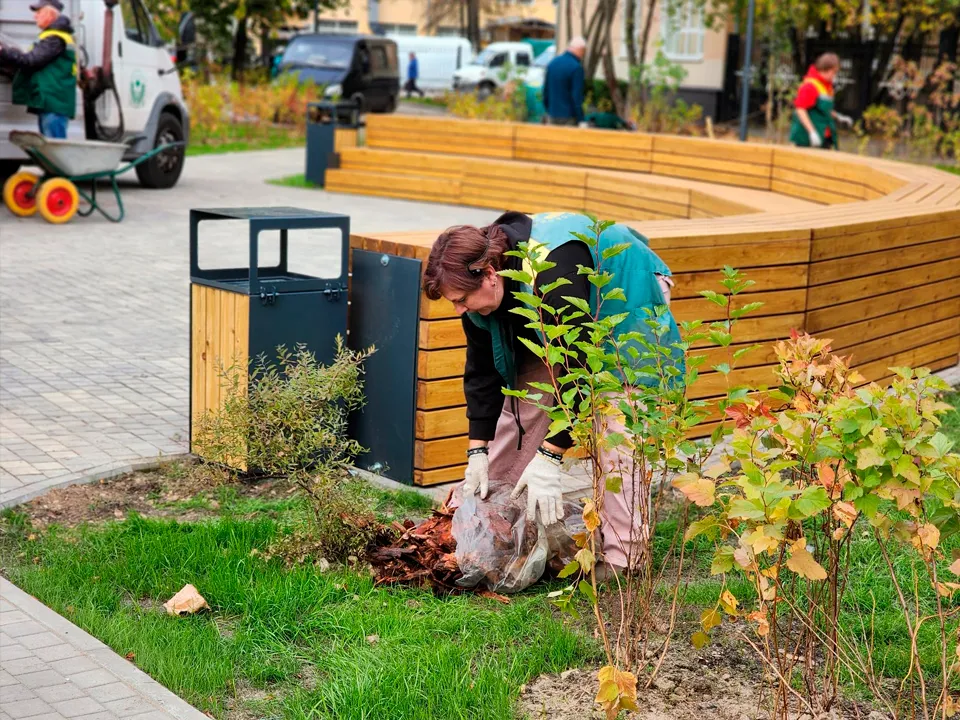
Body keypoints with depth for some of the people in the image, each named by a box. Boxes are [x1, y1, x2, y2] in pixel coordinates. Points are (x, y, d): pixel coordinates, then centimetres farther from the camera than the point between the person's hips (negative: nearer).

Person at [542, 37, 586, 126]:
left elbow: (546, 89, 14)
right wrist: (580, 120, -12)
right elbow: (577, 96, -16)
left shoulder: (553, 62, 8)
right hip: (568, 117, -6)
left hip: (552, 115, 6)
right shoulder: (576, 67, -14)